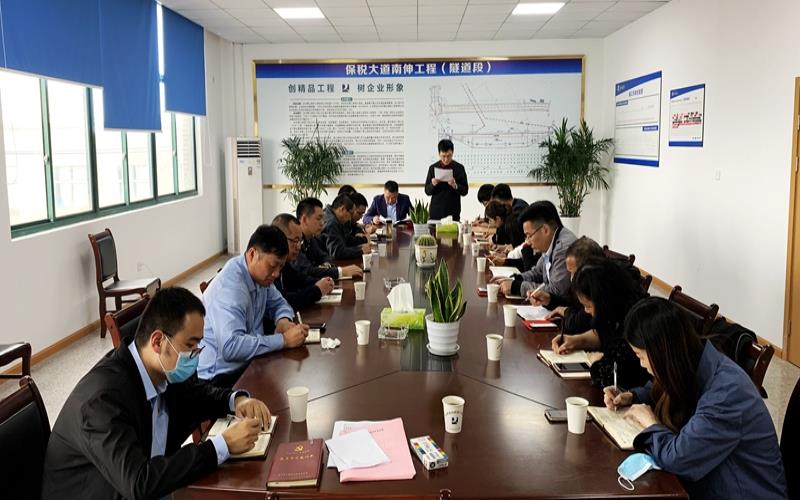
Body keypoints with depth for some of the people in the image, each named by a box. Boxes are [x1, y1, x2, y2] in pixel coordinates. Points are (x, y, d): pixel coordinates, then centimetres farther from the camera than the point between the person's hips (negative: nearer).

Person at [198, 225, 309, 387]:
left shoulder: (259, 274, 3)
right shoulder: (229, 287, -24)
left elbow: (278, 303, 19)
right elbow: (230, 347, -35)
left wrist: (283, 320, -5)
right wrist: (284, 340, -29)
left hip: (248, 363, 9)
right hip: (222, 376, -9)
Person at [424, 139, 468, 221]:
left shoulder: (459, 168, 0)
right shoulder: (433, 168, 2)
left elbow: (465, 191, 0)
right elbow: (427, 191, 5)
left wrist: (455, 186, -19)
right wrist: (432, 184, -15)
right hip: (436, 212, 1)